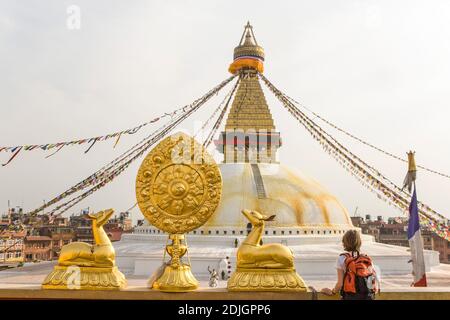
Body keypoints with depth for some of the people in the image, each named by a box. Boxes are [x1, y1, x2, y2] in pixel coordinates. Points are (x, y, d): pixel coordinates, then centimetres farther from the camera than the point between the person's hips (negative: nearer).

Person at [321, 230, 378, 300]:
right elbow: (375, 280, 2)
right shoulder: (368, 259, 8)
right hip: (368, 297, 4)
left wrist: (332, 292, 10)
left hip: (351, 297, -4)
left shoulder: (342, 259, -4)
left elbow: (340, 283, -7)